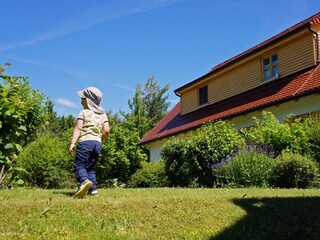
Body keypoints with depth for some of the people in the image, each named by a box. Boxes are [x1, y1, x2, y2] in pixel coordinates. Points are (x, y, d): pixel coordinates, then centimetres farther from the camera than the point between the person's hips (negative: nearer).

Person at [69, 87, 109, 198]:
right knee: (90, 167, 17)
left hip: (85, 141, -6)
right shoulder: (103, 114, 16)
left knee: (79, 165, -9)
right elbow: (106, 131, 7)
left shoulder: (83, 113, 2)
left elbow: (78, 128, -9)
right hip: (97, 143, 6)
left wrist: (72, 143, -15)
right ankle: (93, 188, 6)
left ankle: (85, 181, -38)